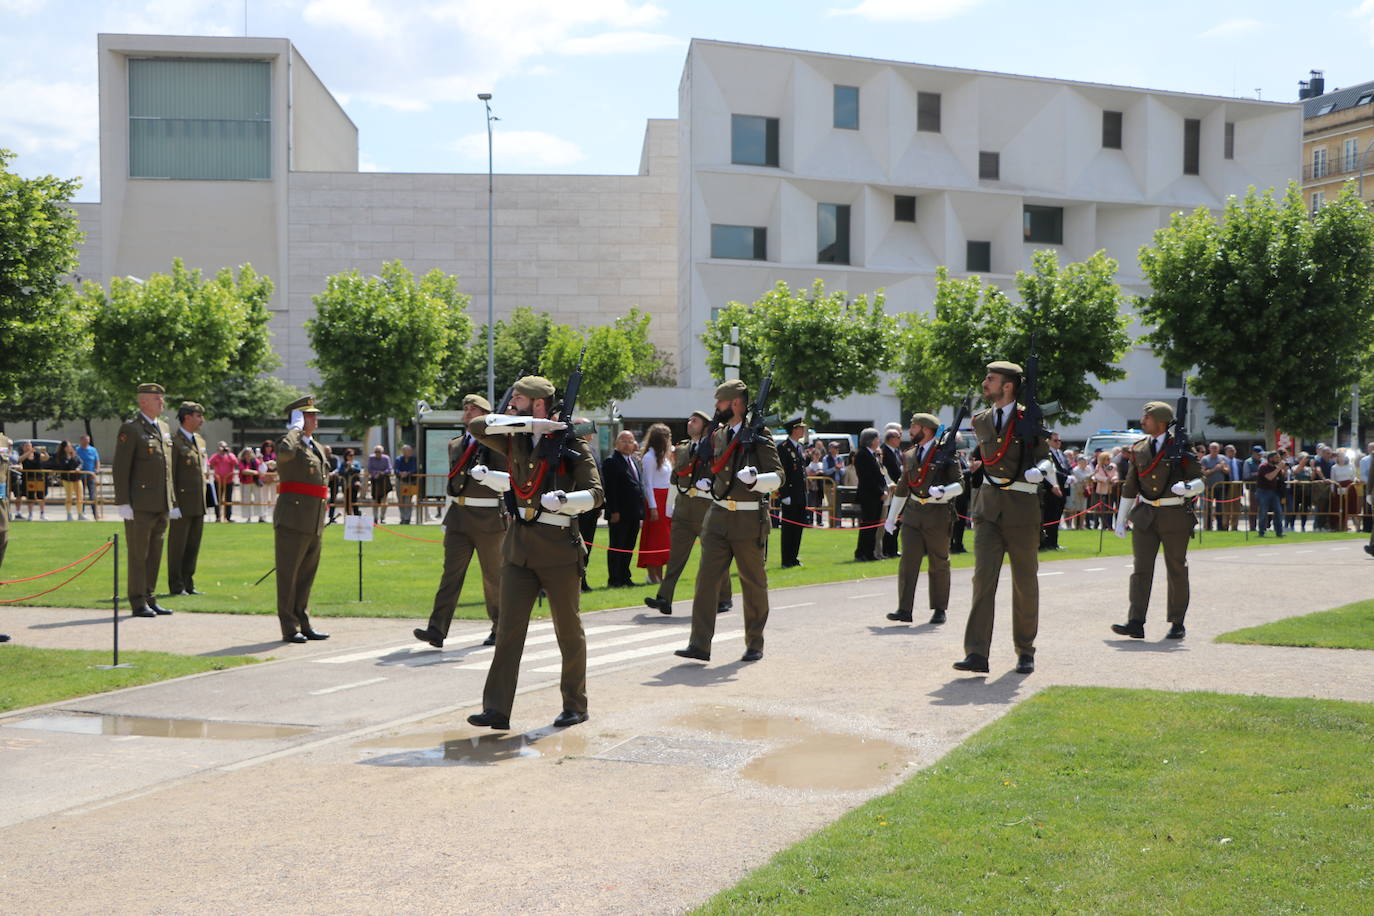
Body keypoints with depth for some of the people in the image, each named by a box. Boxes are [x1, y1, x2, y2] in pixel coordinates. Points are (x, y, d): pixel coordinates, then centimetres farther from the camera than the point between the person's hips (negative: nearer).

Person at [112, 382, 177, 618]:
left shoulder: (164, 428, 17)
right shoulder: (130, 429, -6)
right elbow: (121, 468, -11)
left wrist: (172, 502, 17)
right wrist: (122, 503, -16)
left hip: (161, 505, 7)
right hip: (140, 505, -7)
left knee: (155, 555, 11)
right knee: (138, 554, -2)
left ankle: (149, 598, 18)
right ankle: (138, 603, 3)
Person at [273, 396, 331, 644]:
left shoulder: (317, 446, 20)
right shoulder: (289, 442, -7)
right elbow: (284, 453, -34)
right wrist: (295, 429, -17)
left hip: (314, 521, 8)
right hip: (292, 519, -8)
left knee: (306, 574, 13)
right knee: (288, 574, -2)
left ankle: (303, 624, 20)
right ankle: (289, 628, 1)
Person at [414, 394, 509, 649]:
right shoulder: (455, 444, 16)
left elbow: (509, 481, -8)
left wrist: (487, 475, -26)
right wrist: (447, 517, 23)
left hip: (488, 519, -4)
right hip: (458, 518, 4)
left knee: (493, 576, 6)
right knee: (451, 572, -6)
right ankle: (437, 630, -13)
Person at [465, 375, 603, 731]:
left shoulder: (571, 442, -5)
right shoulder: (515, 440, 9)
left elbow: (595, 493, -9)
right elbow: (477, 426, -6)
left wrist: (563, 499, -29)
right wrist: (529, 424, -12)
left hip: (559, 546, -4)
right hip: (520, 547, 4)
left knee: (568, 630, 7)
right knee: (508, 628, -1)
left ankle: (575, 705, 20)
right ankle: (496, 709, -1)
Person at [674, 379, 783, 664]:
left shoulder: (759, 435, -7)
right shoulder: (719, 435, 12)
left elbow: (778, 476, -11)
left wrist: (754, 479, -28)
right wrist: (702, 483, 14)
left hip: (749, 520, -5)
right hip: (718, 516, 5)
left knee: (753, 582, 7)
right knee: (707, 577, -4)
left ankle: (755, 644, 20)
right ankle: (700, 645, -4)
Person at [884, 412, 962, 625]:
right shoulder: (910, 456, 13)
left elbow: (959, 485, -6)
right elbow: (901, 489, 22)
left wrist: (942, 491, -26)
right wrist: (891, 518, 24)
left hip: (938, 514, -4)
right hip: (912, 513, 4)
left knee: (939, 564, 6)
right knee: (908, 560, -7)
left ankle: (939, 610, 17)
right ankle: (904, 609, -9)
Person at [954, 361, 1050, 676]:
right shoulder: (980, 421, 11)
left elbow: (1045, 456, 0)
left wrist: (1038, 471, -19)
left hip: (1022, 507, -3)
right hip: (988, 506, 3)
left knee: (1025, 583, 7)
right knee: (983, 577, -9)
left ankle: (1025, 651, 22)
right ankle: (976, 653, -14)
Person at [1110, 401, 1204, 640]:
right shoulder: (1138, 450, 8)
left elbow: (1201, 481, -5)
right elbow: (1129, 487, 15)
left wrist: (1188, 487, -28)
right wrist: (1120, 519, 14)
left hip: (1175, 516, -3)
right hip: (1145, 515, 3)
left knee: (1177, 570, 5)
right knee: (1140, 568, -6)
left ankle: (1177, 624, 16)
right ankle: (1135, 622, -11)